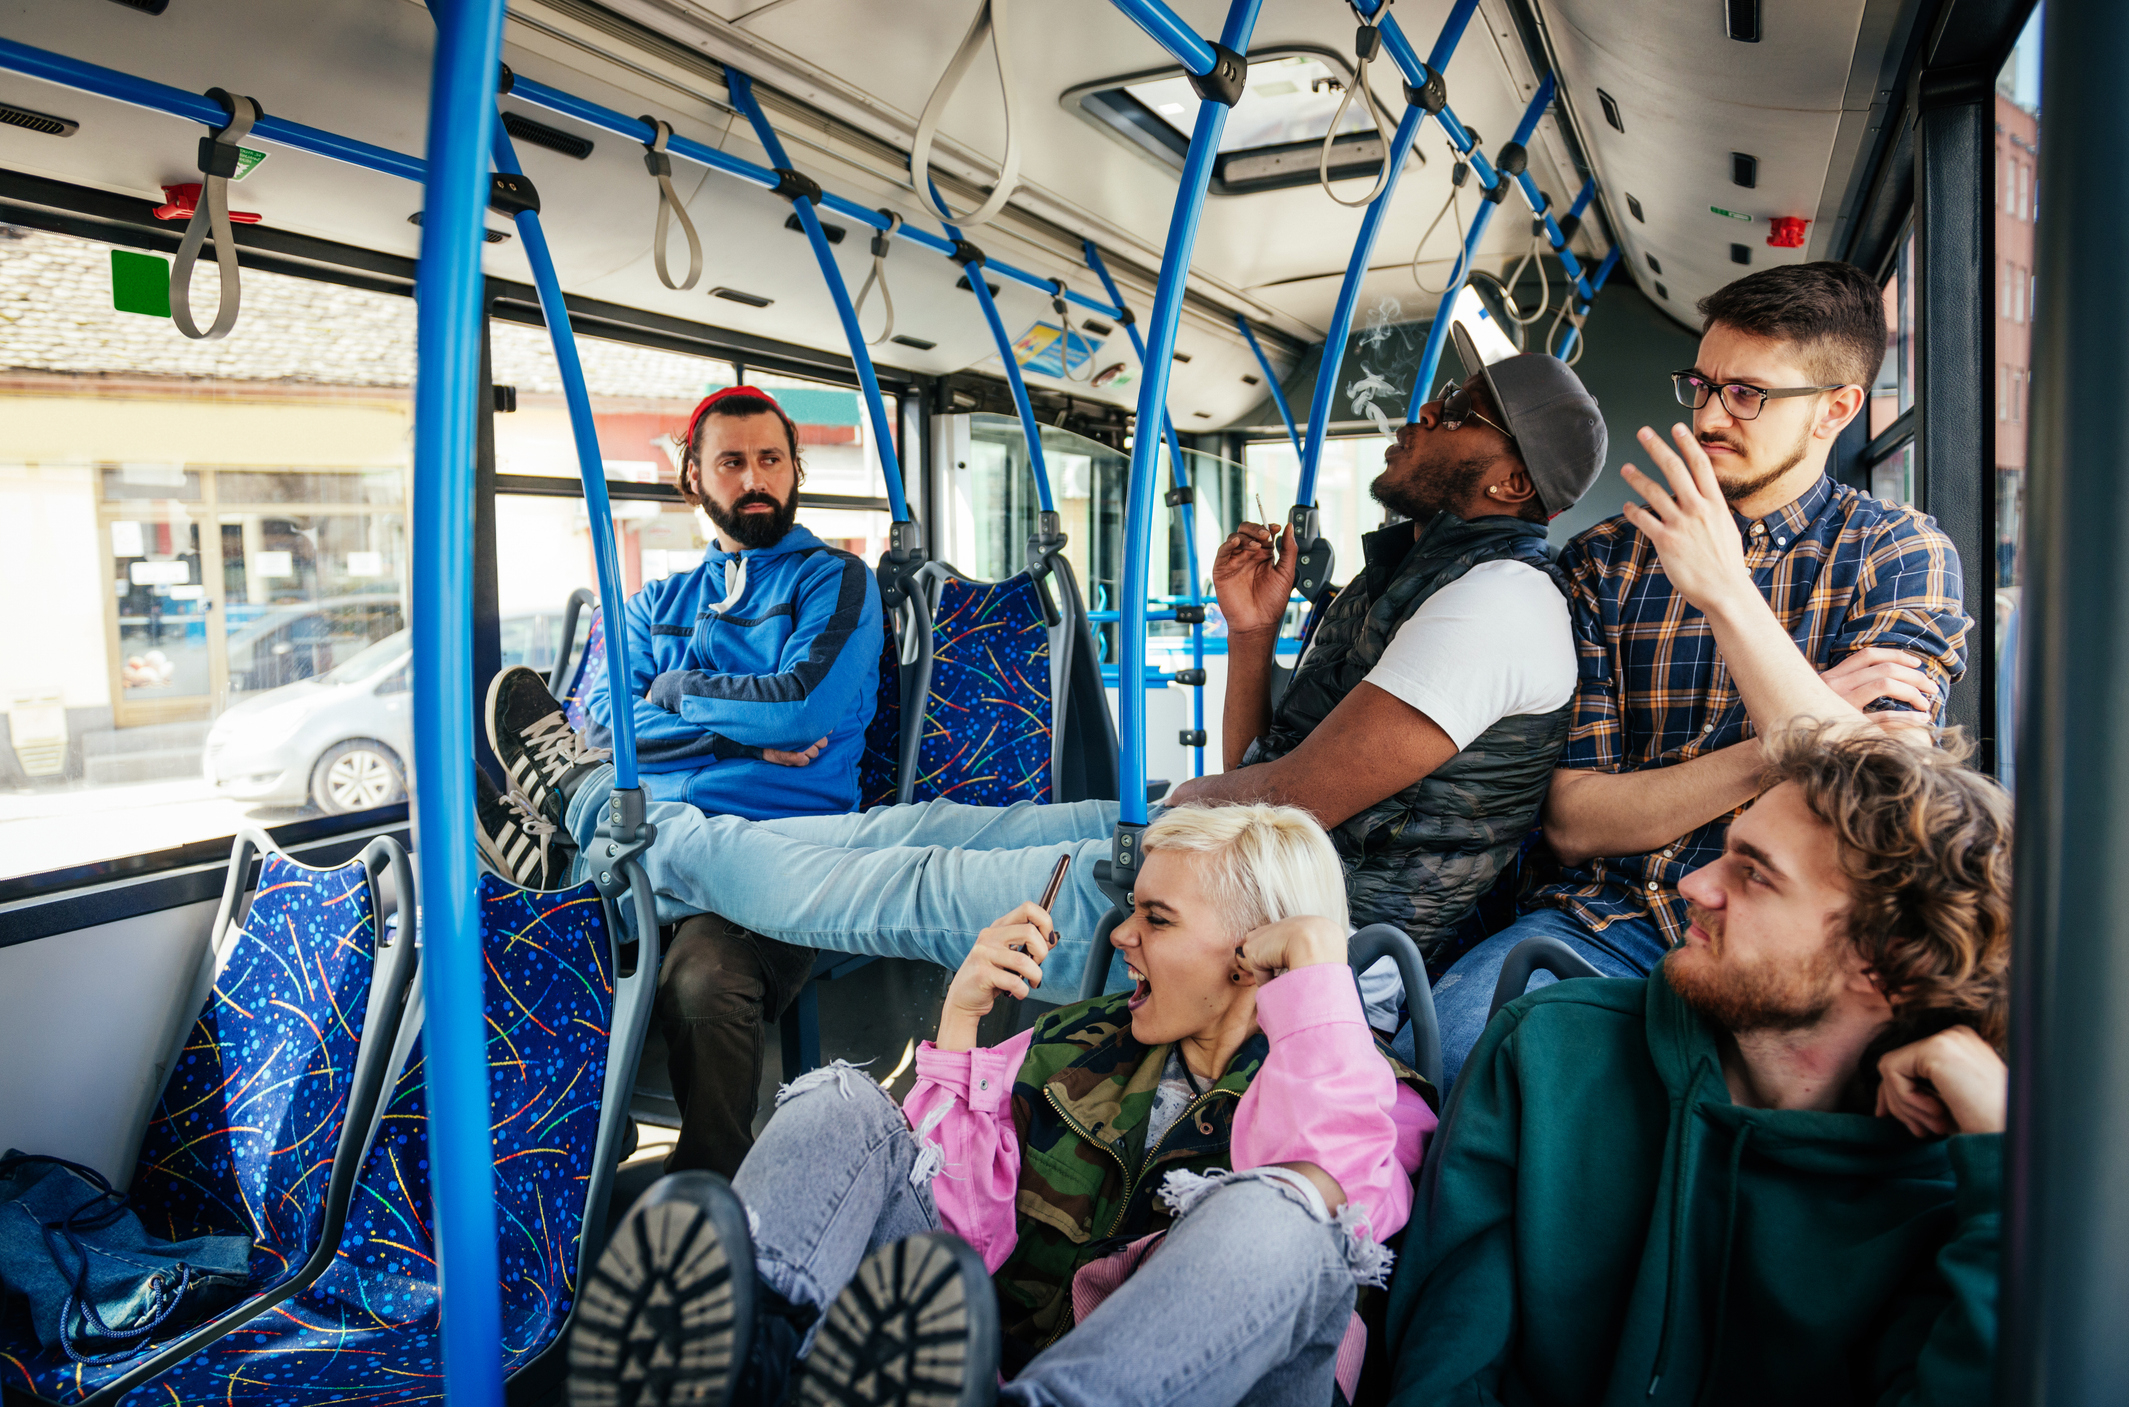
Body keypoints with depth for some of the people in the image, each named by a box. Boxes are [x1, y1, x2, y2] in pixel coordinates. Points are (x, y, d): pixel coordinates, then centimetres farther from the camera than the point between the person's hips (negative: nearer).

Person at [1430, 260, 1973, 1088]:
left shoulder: (1900, 551, 7)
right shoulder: (1606, 560, 9)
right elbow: (1573, 820, 1)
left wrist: (1725, 592, -19)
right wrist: (1781, 748, -11)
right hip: (1612, 915, 1)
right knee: (1449, 1030, -31)